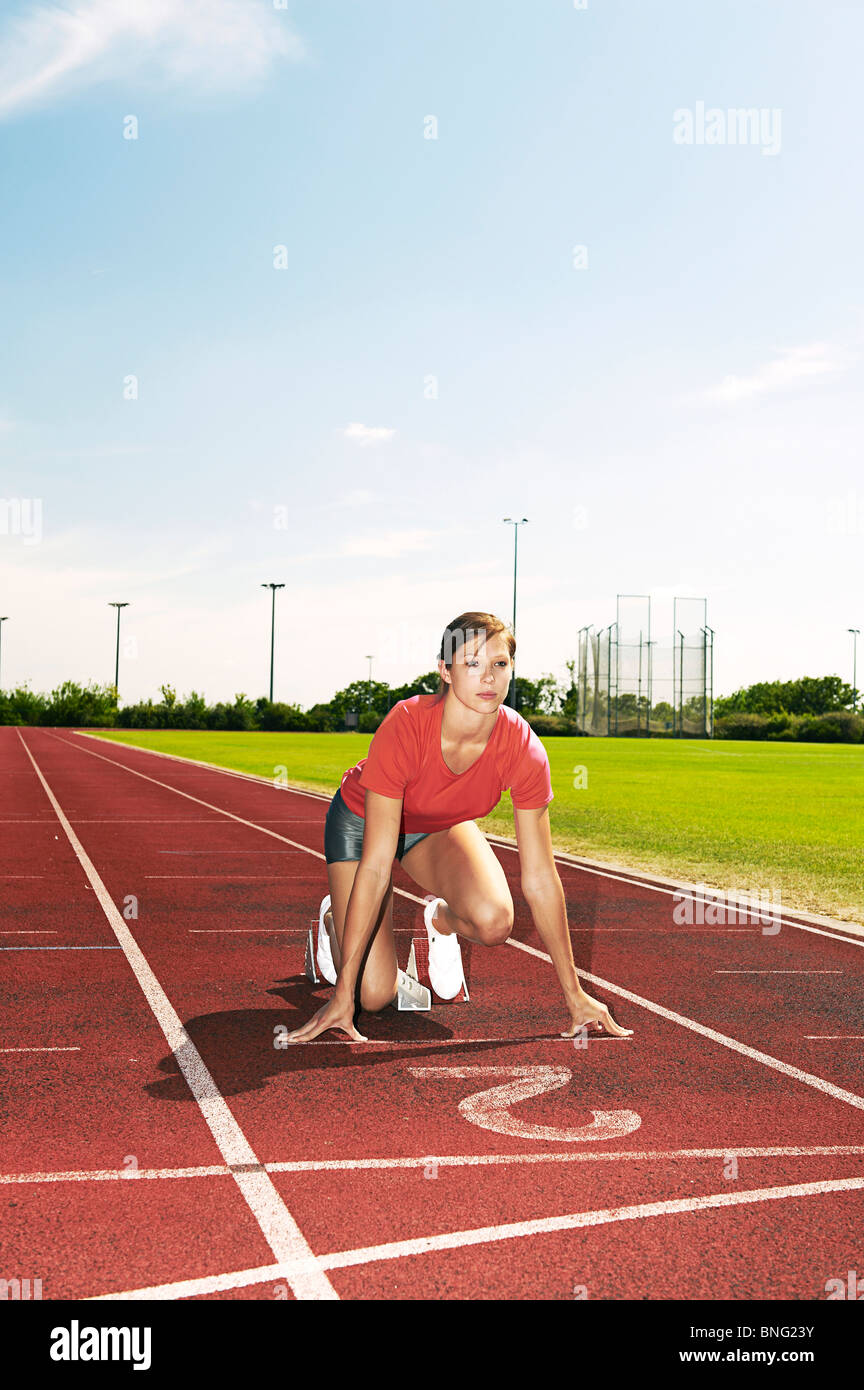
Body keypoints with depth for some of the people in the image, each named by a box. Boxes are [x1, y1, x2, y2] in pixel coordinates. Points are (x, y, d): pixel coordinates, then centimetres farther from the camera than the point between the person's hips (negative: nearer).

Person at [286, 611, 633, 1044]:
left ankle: (441, 918, 9)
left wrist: (574, 995, -15)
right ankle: (333, 918, 23)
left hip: (442, 828, 3)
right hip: (363, 819, -2)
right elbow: (374, 867, -36)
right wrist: (343, 995, -33)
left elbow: (539, 879, -20)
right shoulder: (404, 726, -38)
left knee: (494, 921, -28)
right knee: (375, 994, -11)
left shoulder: (522, 748, -29)